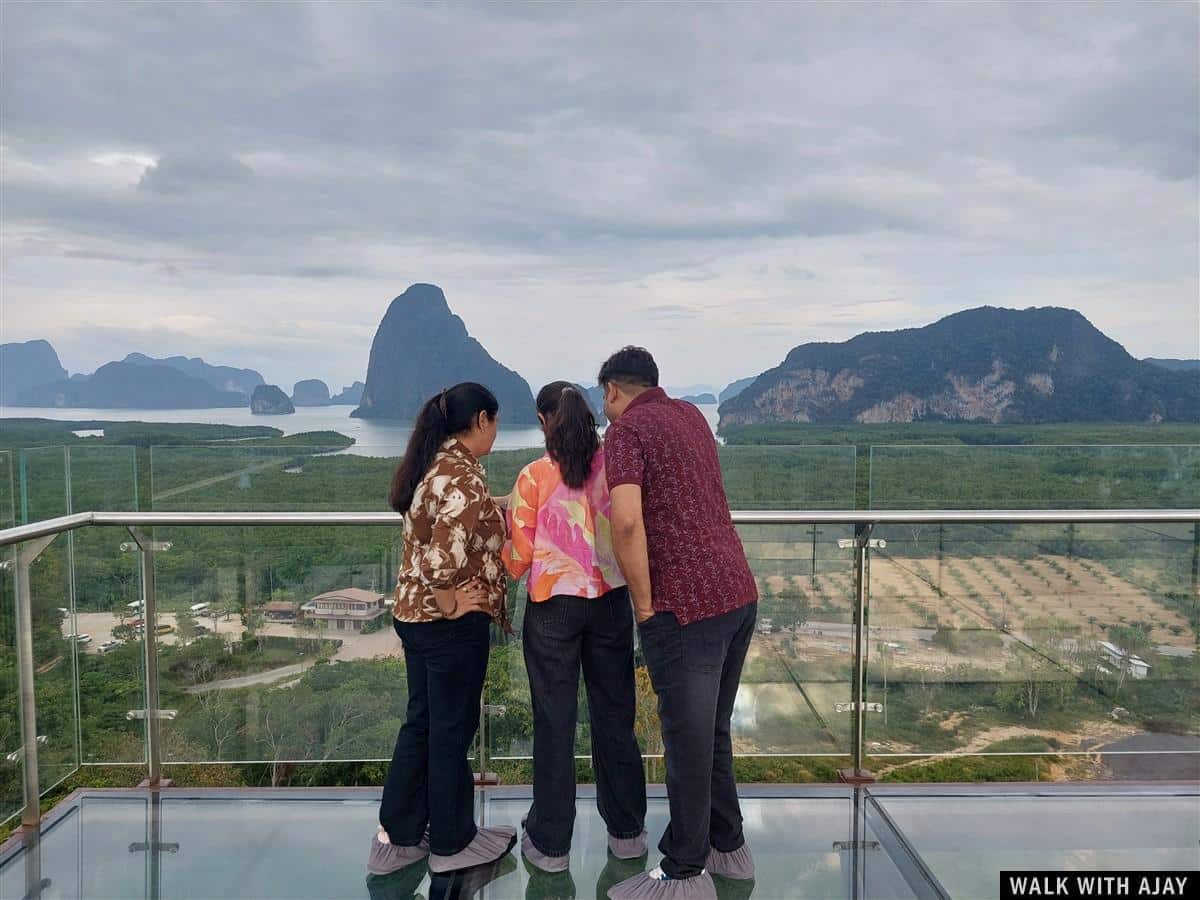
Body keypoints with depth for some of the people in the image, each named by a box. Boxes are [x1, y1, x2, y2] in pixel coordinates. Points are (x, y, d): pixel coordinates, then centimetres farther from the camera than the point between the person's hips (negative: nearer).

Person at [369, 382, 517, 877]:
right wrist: (450, 605, -17)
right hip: (451, 623, -9)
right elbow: (444, 556, -31)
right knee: (452, 730, 7)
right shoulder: (463, 476, -21)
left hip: (414, 613, 9)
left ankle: (396, 837, 29)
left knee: (421, 723, 18)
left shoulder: (431, 465, 8)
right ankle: (452, 844, 25)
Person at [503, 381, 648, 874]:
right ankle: (626, 831, 29)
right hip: (611, 601, 3)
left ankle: (550, 843, 20)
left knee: (555, 723, 8)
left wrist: (507, 520, 13)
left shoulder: (534, 477, -11)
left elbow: (518, 558, -6)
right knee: (614, 714, 15)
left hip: (553, 607, -3)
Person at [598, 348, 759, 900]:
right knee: (714, 730, 20)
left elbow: (627, 522, -24)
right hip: (738, 590, 8)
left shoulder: (627, 429, -8)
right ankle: (729, 846, 33)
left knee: (688, 740, 4)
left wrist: (644, 603, -11)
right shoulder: (691, 415, 16)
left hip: (686, 606, -8)